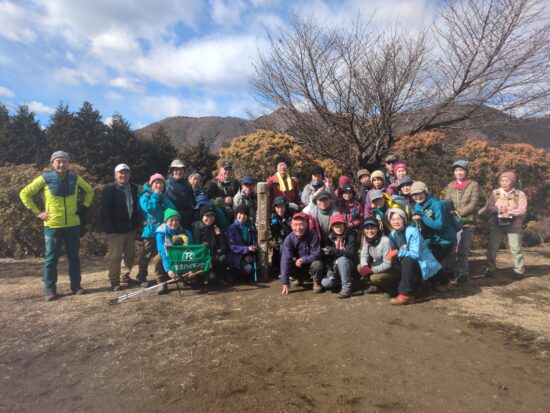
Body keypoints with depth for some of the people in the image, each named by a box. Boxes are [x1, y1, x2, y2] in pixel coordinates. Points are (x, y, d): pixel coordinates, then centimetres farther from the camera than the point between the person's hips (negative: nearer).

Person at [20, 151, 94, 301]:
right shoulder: (45, 179, -6)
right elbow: (24, 194, 2)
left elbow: (89, 191, 19)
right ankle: (50, 289, 14)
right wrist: (37, 212, -3)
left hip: (73, 225, 3)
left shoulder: (75, 178, 2)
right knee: (51, 257, 4)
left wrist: (84, 207, 8)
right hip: (52, 225, -2)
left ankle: (76, 285, 19)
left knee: (74, 256, 9)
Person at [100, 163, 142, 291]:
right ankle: (114, 281, 13)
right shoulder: (109, 188, -7)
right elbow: (105, 210, -11)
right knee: (115, 256, 1)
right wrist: (109, 229, -16)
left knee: (130, 255, 14)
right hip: (116, 229, -6)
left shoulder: (133, 188, 8)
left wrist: (137, 225, 6)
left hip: (131, 228, 6)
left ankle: (125, 278, 28)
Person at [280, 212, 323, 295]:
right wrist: (285, 282, -33)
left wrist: (302, 260, -28)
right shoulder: (289, 239, -23)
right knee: (287, 266, -23)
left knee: (317, 264, -33)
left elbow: (316, 255, -21)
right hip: (298, 266, 3)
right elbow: (285, 260, -28)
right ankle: (301, 279, 10)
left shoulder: (313, 236, -25)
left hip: (310, 263, -3)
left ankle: (317, 283, -1)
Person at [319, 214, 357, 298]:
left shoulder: (350, 235, -13)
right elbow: (326, 256, -4)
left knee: (341, 260, -35)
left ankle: (347, 287, -22)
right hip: (334, 267, 3)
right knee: (325, 283, -19)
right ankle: (340, 280, 15)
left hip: (348, 265, -3)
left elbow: (351, 253, -25)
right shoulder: (330, 237, -4)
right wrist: (329, 269, -17)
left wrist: (334, 251, -35)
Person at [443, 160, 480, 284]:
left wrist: (460, 213, -18)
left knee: (463, 250, 0)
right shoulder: (450, 186, 12)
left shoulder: (473, 185, 0)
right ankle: (449, 272, 19)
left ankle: (462, 274, 11)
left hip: (467, 222, -3)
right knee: (450, 248, 7)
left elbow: (473, 204, -8)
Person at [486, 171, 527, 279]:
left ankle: (519, 270, 13)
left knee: (516, 248, 1)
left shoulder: (520, 194, -1)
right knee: (492, 247, 4)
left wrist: (509, 212, -18)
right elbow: (489, 207, -6)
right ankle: (490, 269, 14)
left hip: (513, 225, -1)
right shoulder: (495, 193, 3)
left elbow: (522, 210, -8)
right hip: (496, 224, 2)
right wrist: (499, 210, -22)